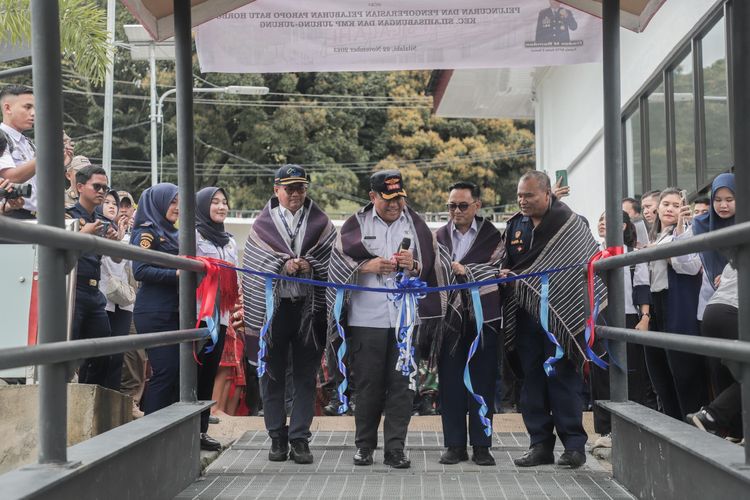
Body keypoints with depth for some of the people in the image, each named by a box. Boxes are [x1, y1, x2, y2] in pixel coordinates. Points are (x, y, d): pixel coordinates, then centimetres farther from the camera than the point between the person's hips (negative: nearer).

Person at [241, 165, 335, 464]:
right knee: (272, 375, 5)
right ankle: (277, 438, 14)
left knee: (305, 375, 2)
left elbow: (333, 261, 2)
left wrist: (309, 266, -14)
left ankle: (300, 439, 8)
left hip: (308, 308, 0)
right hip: (271, 307, 0)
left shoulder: (320, 223, 10)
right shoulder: (263, 224, 8)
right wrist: (282, 266, -14)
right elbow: (254, 265, 0)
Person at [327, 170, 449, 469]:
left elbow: (435, 267, 10)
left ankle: (395, 449, 6)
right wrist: (366, 267, -10)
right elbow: (337, 263, 6)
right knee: (367, 384, 5)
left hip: (406, 318, 1)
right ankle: (364, 446, 17)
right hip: (366, 318, -1)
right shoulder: (356, 225, 7)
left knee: (402, 384, 0)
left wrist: (414, 266, -10)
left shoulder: (416, 225, 11)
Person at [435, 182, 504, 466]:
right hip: (450, 317, 2)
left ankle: (481, 445, 8)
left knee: (482, 383, 1)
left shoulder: (492, 236, 5)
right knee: (450, 381, 3)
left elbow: (497, 271, -8)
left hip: (483, 317, -2)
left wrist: (463, 269, -16)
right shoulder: (440, 236, 13)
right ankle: (455, 445, 10)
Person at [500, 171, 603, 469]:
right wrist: (503, 274, 3)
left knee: (563, 378, -4)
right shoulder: (514, 225, 13)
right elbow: (507, 264, 24)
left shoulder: (569, 223, -3)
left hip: (559, 313, -5)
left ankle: (574, 444, 3)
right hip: (525, 314, 5)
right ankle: (540, 443, 13)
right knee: (532, 380, 6)